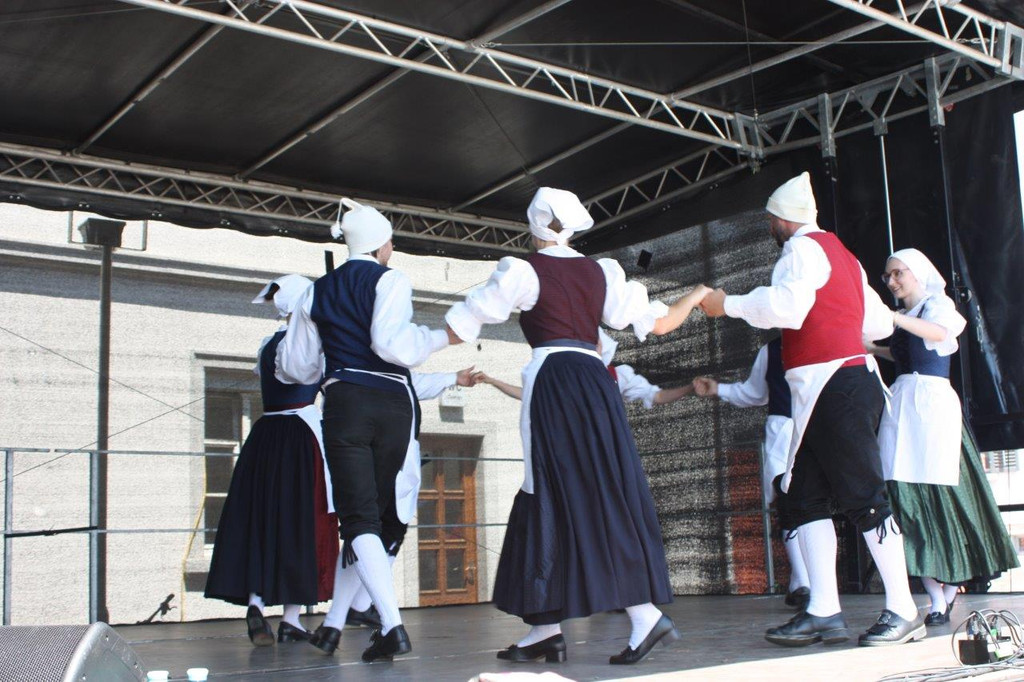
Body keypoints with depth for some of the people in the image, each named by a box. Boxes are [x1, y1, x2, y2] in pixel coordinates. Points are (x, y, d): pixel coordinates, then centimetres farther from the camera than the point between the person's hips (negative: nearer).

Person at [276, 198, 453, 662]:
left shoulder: (319, 291, 14)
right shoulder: (389, 281, 1)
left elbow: (295, 366, 18)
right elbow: (391, 343, -17)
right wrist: (441, 336, -5)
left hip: (343, 403, 1)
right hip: (392, 403, -1)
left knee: (358, 517, -4)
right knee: (378, 515, 12)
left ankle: (392, 625, -20)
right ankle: (333, 623, 15)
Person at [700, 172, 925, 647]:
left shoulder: (804, 249, -5)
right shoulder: (841, 254, 24)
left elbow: (786, 305, -24)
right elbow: (881, 323, 26)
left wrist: (728, 304, -13)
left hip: (834, 386, -10)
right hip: (825, 394, 10)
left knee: (862, 497, -7)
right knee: (807, 496, 5)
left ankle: (902, 612, -2)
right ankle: (824, 612, 3)